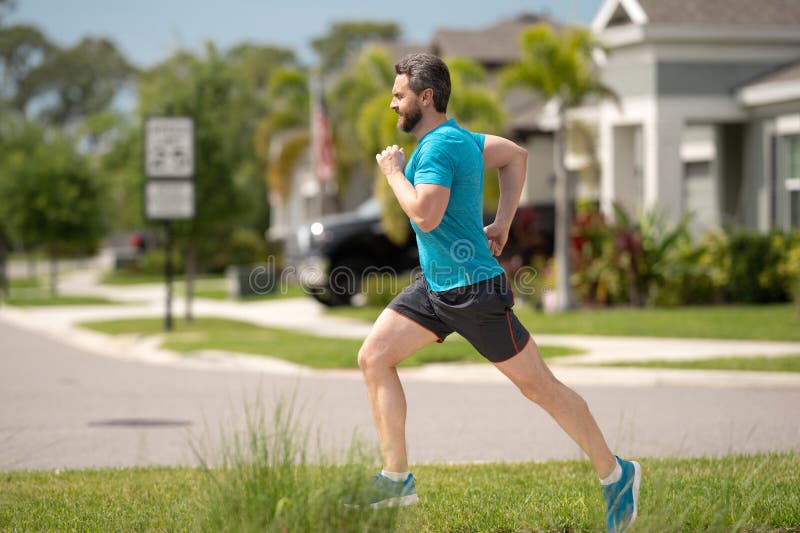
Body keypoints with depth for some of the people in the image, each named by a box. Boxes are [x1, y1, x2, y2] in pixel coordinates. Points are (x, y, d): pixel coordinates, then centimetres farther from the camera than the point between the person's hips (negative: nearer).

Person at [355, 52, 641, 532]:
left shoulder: (438, 146, -19)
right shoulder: (458, 137, 11)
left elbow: (426, 214, -30)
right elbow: (516, 155, 24)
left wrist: (394, 172, -14)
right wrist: (503, 223, 19)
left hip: (474, 290, -10)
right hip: (434, 286, 10)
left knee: (540, 386, 0)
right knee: (374, 357, 2)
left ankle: (615, 474, 13)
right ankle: (397, 479, 6)